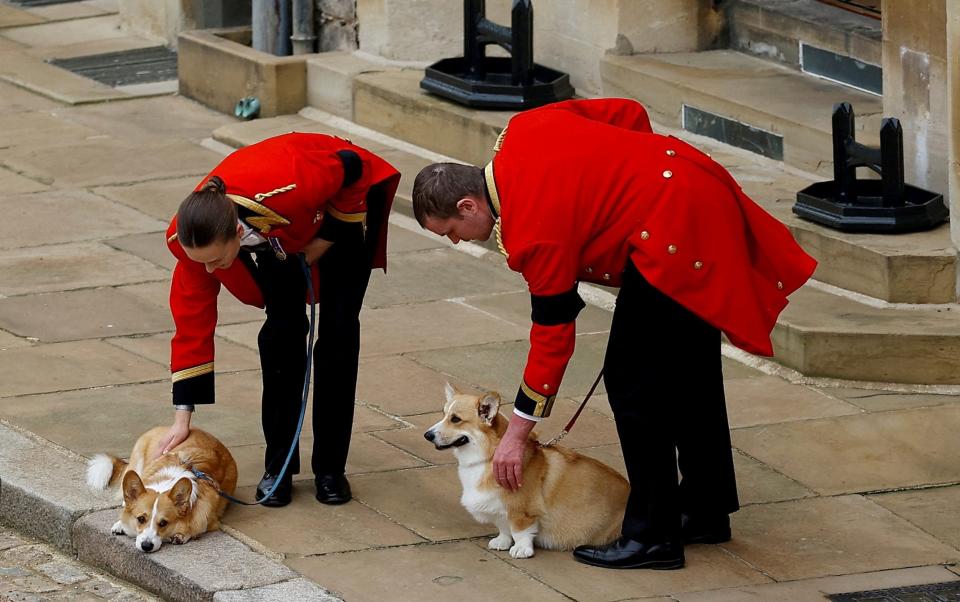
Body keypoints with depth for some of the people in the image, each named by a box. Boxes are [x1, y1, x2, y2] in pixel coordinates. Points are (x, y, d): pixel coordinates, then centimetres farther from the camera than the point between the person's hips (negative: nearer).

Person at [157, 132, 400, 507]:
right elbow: (192, 322, -22)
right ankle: (279, 465, 1)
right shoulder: (190, 237, -33)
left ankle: (330, 467, 2)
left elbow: (351, 168, -26)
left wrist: (326, 241, -18)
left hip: (344, 200, -3)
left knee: (338, 329, -7)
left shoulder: (289, 190, -48)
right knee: (283, 326, -10)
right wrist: (182, 417, -22)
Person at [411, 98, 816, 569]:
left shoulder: (534, 231, -17)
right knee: (688, 372, 20)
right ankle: (705, 511, 31)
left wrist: (517, 433, -4)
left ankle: (652, 537, 0)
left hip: (675, 236, -11)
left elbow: (553, 334, -11)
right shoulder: (523, 131, 5)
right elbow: (629, 114, 13)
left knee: (633, 383, -4)